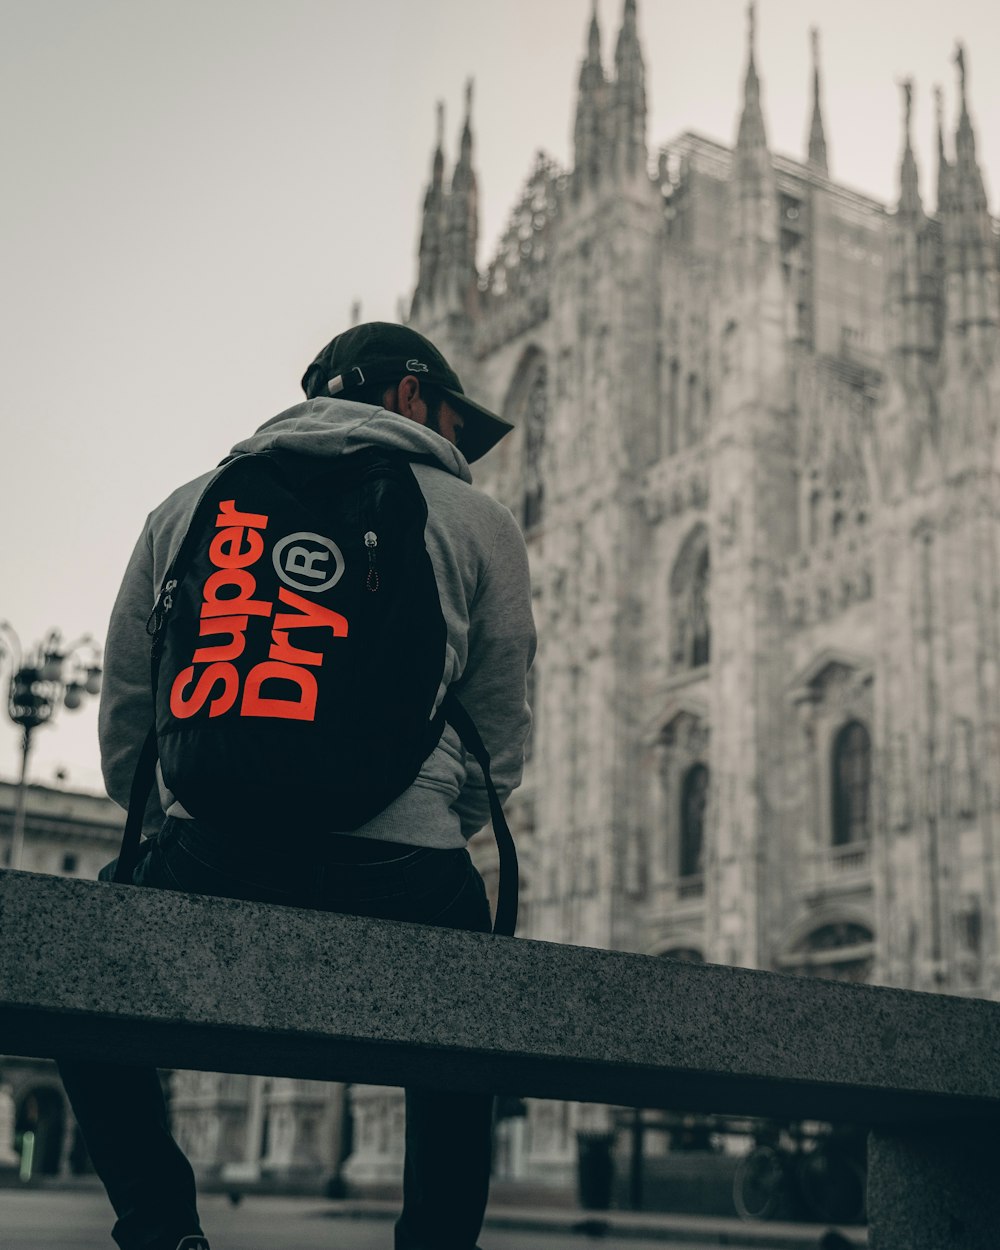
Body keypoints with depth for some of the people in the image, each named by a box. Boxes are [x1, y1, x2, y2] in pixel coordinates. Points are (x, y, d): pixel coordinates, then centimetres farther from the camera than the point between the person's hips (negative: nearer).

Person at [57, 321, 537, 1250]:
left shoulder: (186, 505, 18)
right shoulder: (477, 522, 14)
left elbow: (124, 729, 18)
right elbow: (501, 744, 14)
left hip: (209, 868, 0)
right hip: (404, 887, 0)